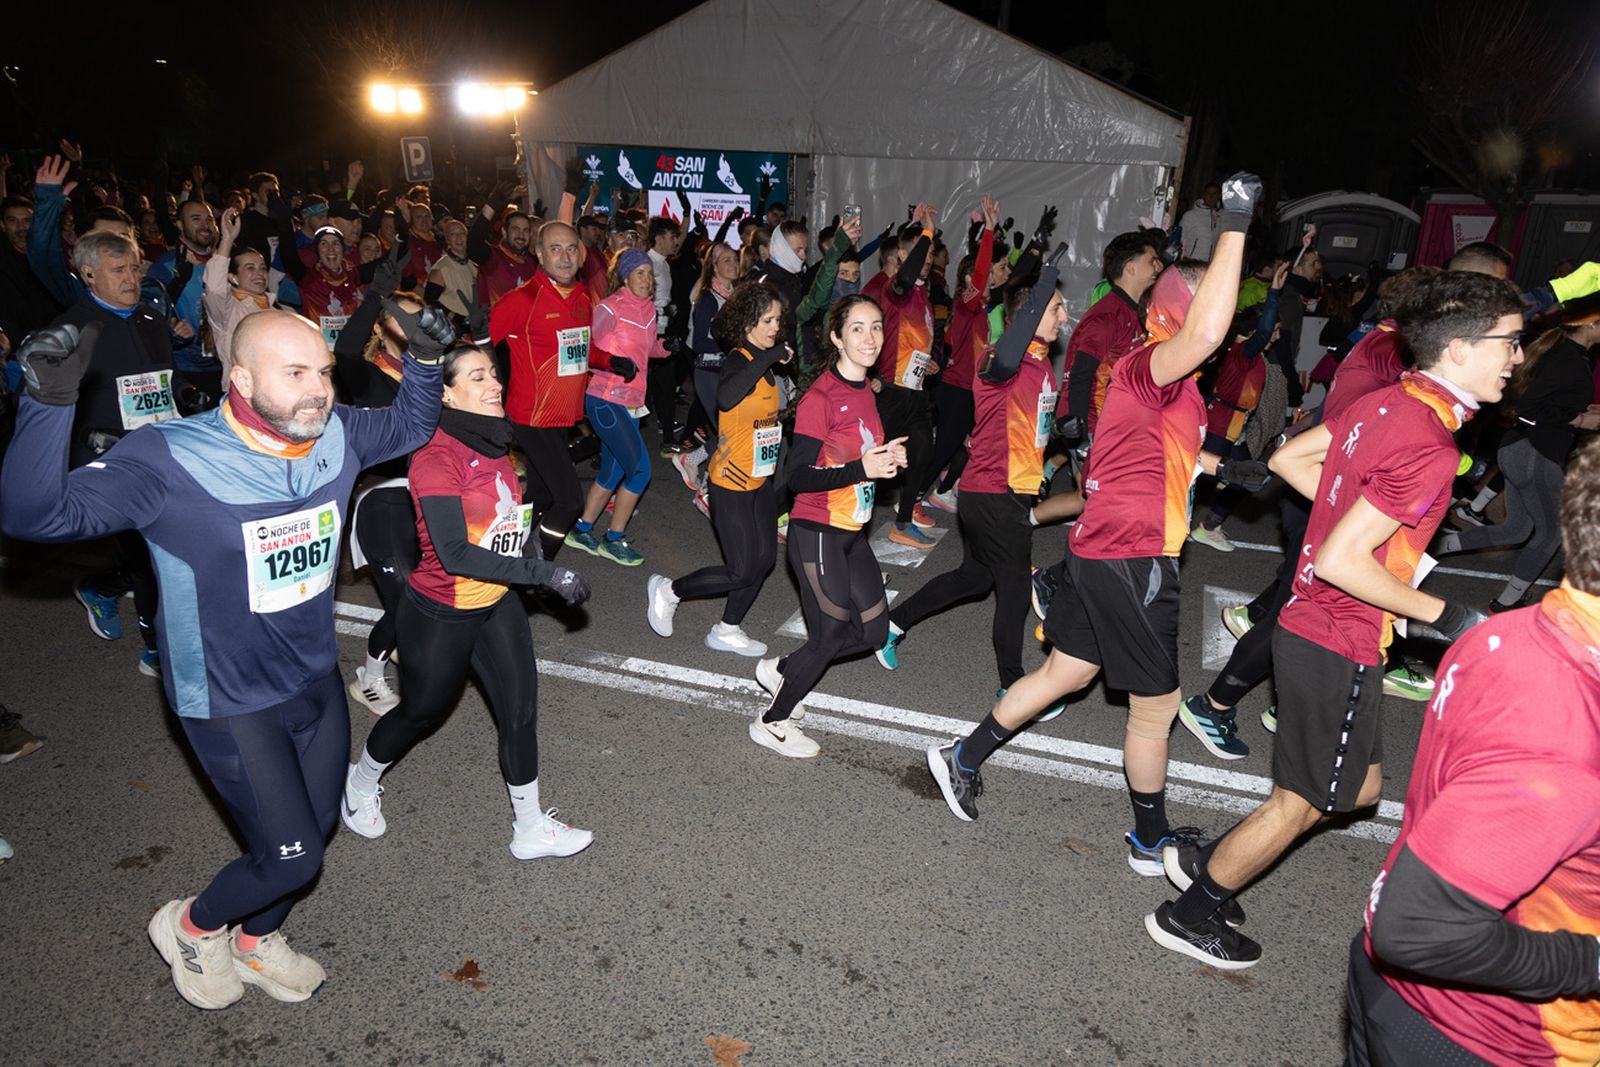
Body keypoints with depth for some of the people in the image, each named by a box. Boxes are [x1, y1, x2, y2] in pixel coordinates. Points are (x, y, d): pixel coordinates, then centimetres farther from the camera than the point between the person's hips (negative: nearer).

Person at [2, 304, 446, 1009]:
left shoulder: (337, 436, -9)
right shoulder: (172, 459, -25)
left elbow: (411, 427, 10)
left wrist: (425, 359, -7)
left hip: (318, 680, 6)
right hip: (230, 702, -6)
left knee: (316, 827, 22)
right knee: (291, 858, 0)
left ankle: (256, 941, 52)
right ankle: (191, 926, 36)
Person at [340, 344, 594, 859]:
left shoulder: (494, 439, -1)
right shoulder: (436, 456, -25)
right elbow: (454, 554, -31)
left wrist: (526, 537, -4)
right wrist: (546, 574, -32)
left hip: (497, 605, 6)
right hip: (441, 615, -6)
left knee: (521, 711, 8)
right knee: (421, 711, 16)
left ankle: (532, 828, 25)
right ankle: (360, 783, 48)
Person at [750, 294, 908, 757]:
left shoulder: (865, 393, 8)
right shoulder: (821, 396, -18)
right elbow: (798, 476, -21)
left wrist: (887, 459, -1)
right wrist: (863, 468, -27)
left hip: (851, 533, 9)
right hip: (816, 533, -8)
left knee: (874, 630, 12)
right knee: (831, 635, 2)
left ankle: (780, 670, 31)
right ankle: (773, 723, 24)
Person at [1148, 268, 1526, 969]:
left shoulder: (1383, 404, 3)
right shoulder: (1430, 450, -24)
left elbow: (1288, 459, 14)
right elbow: (1337, 561, -27)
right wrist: (1442, 615, -15)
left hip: (1312, 625, 9)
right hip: (1340, 647, -9)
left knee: (1360, 785, 22)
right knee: (1299, 802, 9)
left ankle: (1206, 860, 32)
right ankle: (1189, 915, 25)